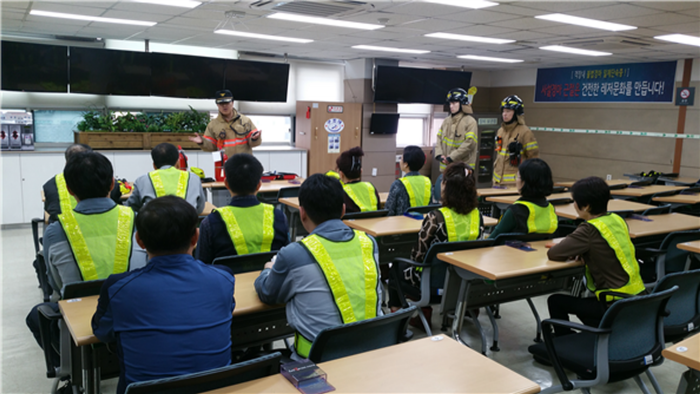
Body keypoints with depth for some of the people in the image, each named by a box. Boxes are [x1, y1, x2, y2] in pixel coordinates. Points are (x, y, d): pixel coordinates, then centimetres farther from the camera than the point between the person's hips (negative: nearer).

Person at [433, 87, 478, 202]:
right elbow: (439, 139, 12)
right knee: (438, 194, 8)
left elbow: (469, 143, -16)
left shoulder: (470, 122, -8)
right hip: (445, 168, 6)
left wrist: (451, 157, -18)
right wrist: (439, 154, -6)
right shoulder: (446, 121, 11)